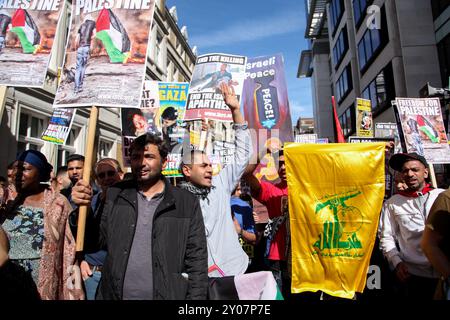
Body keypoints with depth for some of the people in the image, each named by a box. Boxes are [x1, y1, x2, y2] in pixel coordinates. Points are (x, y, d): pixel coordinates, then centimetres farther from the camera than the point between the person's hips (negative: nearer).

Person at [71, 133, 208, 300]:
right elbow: (95, 242, 2)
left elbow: (197, 261, -6)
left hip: (166, 295, -2)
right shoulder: (115, 195, 0)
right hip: (114, 294, 3)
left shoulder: (187, 203, -7)